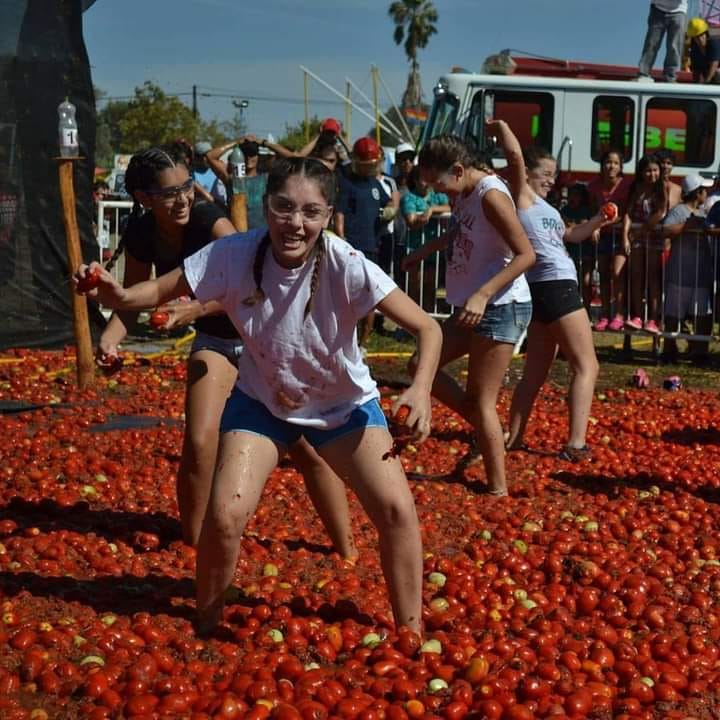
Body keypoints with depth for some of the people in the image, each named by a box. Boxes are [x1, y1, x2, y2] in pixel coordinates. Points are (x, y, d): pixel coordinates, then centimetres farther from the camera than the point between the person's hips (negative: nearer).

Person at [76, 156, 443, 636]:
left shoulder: (347, 267, -31)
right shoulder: (233, 256, -26)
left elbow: (428, 329, -28)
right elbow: (161, 291, -13)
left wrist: (421, 389, -47)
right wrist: (118, 296, -36)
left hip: (345, 403, 0)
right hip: (261, 402, 1)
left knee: (396, 510, -12)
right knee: (224, 516, -13)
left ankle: (410, 633, 10)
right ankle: (206, 624, 15)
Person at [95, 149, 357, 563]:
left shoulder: (208, 220, -27)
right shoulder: (140, 237, -11)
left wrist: (197, 309, -47)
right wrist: (110, 338, -17)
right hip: (215, 340, 4)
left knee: (307, 445, -4)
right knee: (199, 444, -11)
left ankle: (347, 549, 10)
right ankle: (192, 544, 10)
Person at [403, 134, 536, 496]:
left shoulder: (491, 195, -20)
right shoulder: (462, 193, 7)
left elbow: (526, 254, -24)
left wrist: (483, 295, -30)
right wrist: (423, 252, 24)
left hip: (500, 308, -9)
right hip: (474, 308, 9)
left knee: (481, 401, -5)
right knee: (421, 364, 10)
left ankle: (498, 488, 6)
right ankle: (483, 426, 16)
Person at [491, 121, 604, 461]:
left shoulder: (543, 206, 22)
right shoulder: (521, 196, -5)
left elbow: (570, 235, 33)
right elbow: (514, 155, -21)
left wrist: (598, 219, 20)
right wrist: (501, 127, -6)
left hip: (546, 290, 10)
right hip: (556, 287, -10)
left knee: (535, 372, 12)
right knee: (586, 366, -7)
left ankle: (513, 439, 14)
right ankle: (576, 443, -14)